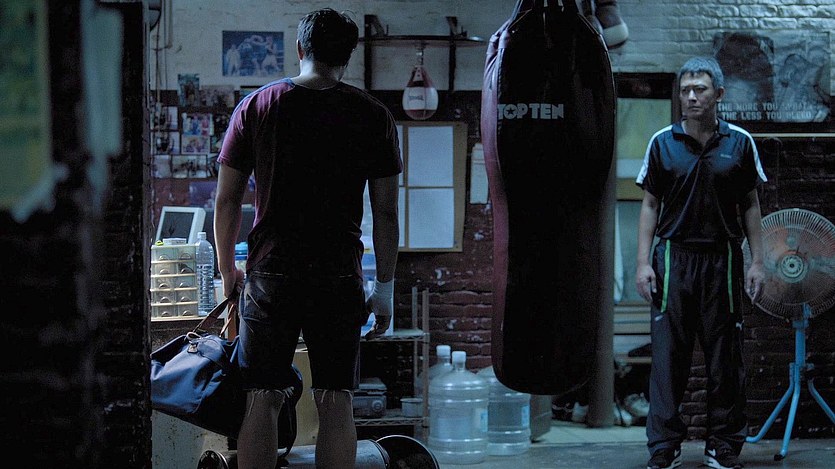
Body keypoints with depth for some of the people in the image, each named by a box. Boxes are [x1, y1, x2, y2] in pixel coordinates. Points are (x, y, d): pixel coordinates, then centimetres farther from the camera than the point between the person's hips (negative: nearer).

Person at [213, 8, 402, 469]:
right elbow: (385, 214, 0)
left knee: (262, 400, 5)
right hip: (339, 276, 0)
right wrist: (385, 287, 8)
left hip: (271, 275, 0)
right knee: (336, 403, 5)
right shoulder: (373, 116, 1)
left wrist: (227, 270, 17)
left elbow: (226, 201, 4)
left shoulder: (256, 106, 3)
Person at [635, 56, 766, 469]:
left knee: (725, 354, 4)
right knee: (668, 353, -2)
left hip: (722, 259, 0)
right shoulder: (662, 143, 3)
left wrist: (757, 261, 1)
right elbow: (650, 205, 6)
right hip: (674, 257, 0)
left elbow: (750, 205, 7)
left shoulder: (739, 142, 3)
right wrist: (643, 262, -1)